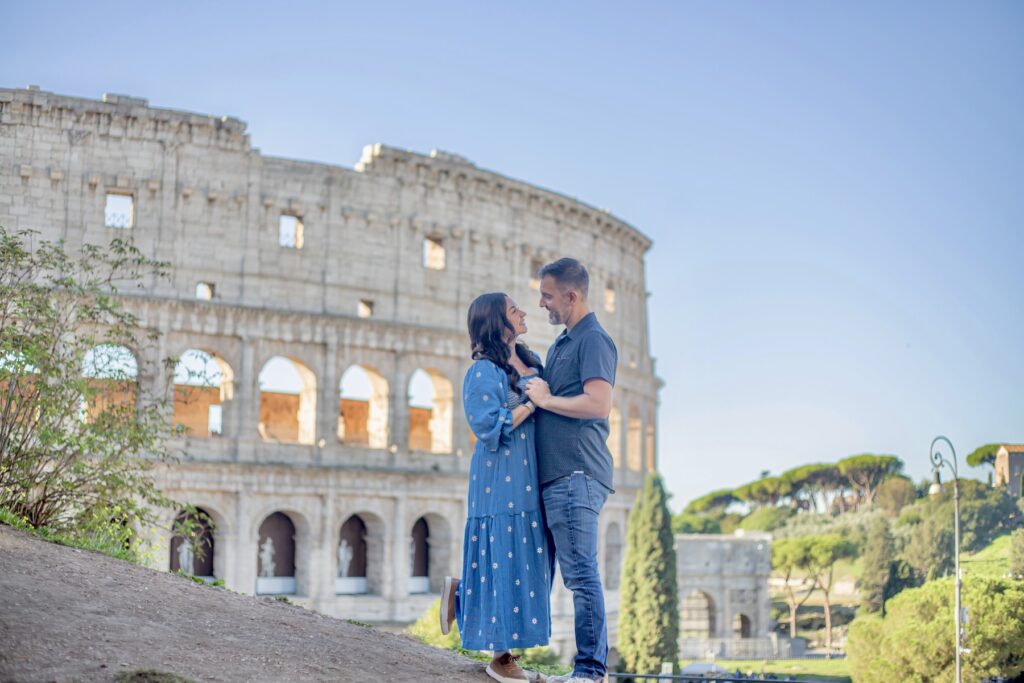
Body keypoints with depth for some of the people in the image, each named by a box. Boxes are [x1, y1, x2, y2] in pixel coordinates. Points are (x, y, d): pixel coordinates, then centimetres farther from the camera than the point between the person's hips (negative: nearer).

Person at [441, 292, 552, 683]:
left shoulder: (531, 361, 14)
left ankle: (462, 593, 29)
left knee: (529, 561, 8)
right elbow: (489, 426, -17)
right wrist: (532, 402, -15)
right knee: (506, 564, -3)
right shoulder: (483, 372, -8)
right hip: (501, 481, -8)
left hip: (532, 480, 8)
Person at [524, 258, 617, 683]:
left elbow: (599, 404, -20)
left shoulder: (593, 340, -8)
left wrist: (545, 399, -11)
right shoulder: (560, 344, 22)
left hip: (576, 475, -10)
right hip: (554, 476, 10)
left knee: (581, 573, -8)